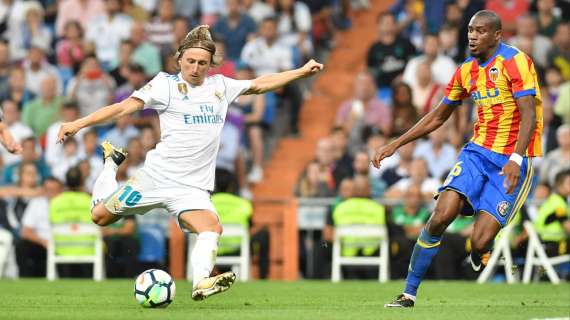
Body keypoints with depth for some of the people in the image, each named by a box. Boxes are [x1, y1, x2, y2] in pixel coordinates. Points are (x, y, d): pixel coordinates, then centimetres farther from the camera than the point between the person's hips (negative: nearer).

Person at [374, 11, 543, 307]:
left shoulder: (515, 62, -11)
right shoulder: (466, 71, 9)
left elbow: (529, 116, -19)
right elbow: (438, 117, 20)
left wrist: (516, 159, -33)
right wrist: (395, 145, 14)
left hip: (512, 160, -5)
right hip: (478, 150, 5)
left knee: (480, 243, -17)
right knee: (440, 217, -15)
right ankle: (409, 293, -5)